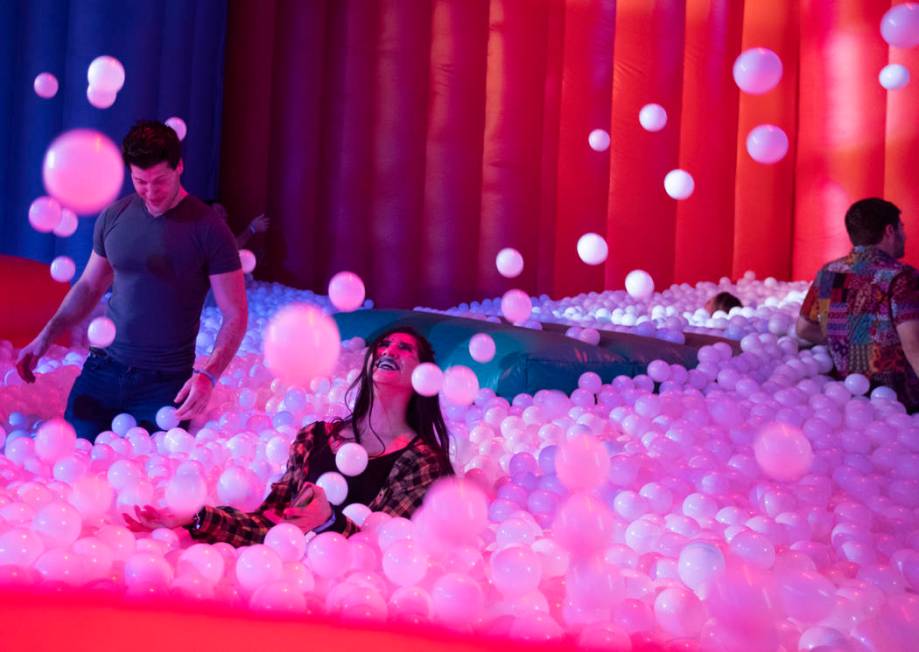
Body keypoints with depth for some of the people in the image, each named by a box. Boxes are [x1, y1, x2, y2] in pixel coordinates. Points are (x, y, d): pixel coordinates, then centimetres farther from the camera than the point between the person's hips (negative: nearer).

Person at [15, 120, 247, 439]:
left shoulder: (208, 229, -11)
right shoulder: (114, 217, 3)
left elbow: (235, 315, -10)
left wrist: (208, 375, -24)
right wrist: (46, 337, 5)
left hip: (165, 383, -3)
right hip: (103, 368, 4)